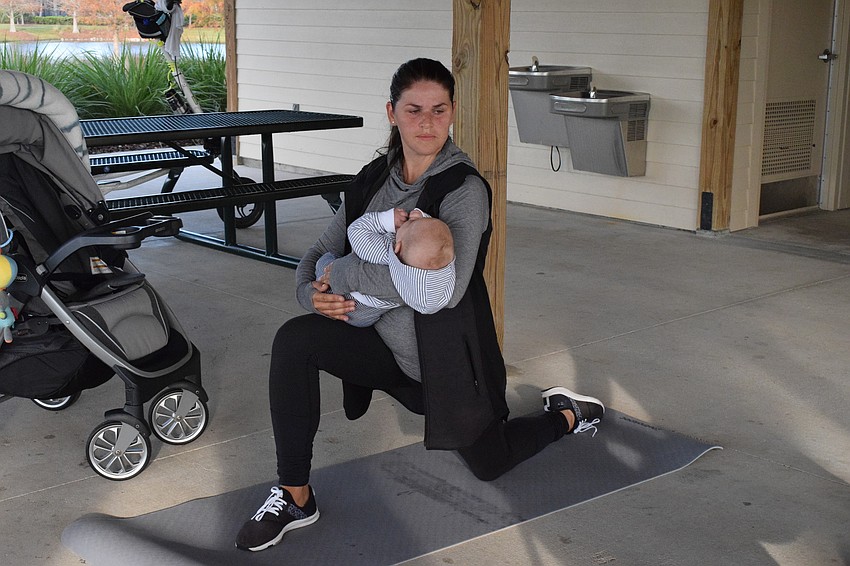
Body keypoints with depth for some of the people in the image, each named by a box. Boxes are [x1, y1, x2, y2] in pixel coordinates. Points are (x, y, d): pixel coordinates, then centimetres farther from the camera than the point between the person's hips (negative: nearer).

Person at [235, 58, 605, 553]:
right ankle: (294, 498, -12)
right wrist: (314, 294, -21)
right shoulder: (374, 179, -2)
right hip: (384, 346, 5)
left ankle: (567, 416, 45)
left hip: (446, 358, -4)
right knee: (294, 340, -22)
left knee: (490, 464, 15)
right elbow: (321, 254, 3)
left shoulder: (465, 190, -22)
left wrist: (343, 274, -31)